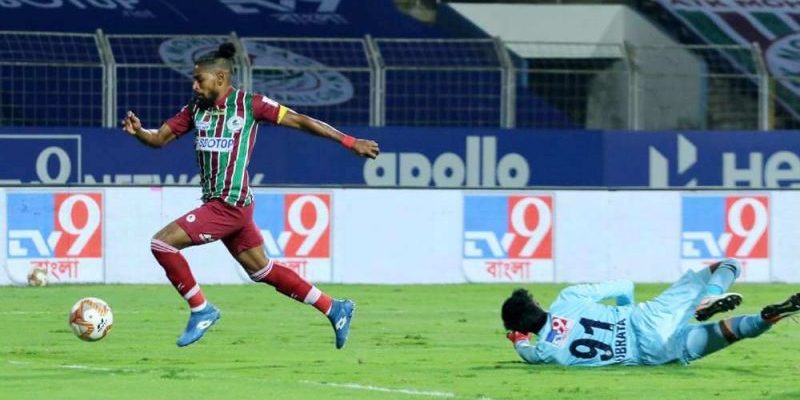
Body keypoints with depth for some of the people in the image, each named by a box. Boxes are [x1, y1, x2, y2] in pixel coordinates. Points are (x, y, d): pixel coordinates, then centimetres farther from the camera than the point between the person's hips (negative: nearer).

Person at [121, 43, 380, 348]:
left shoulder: (250, 104, -8)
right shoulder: (196, 108, 11)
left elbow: (300, 121, -4)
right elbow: (160, 138, 12)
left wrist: (350, 142, -3)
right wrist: (137, 131, -11)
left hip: (230, 205, -8)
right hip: (217, 205, 8)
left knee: (162, 243, -14)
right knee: (261, 270, 16)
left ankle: (200, 309, -1)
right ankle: (334, 310, 25)